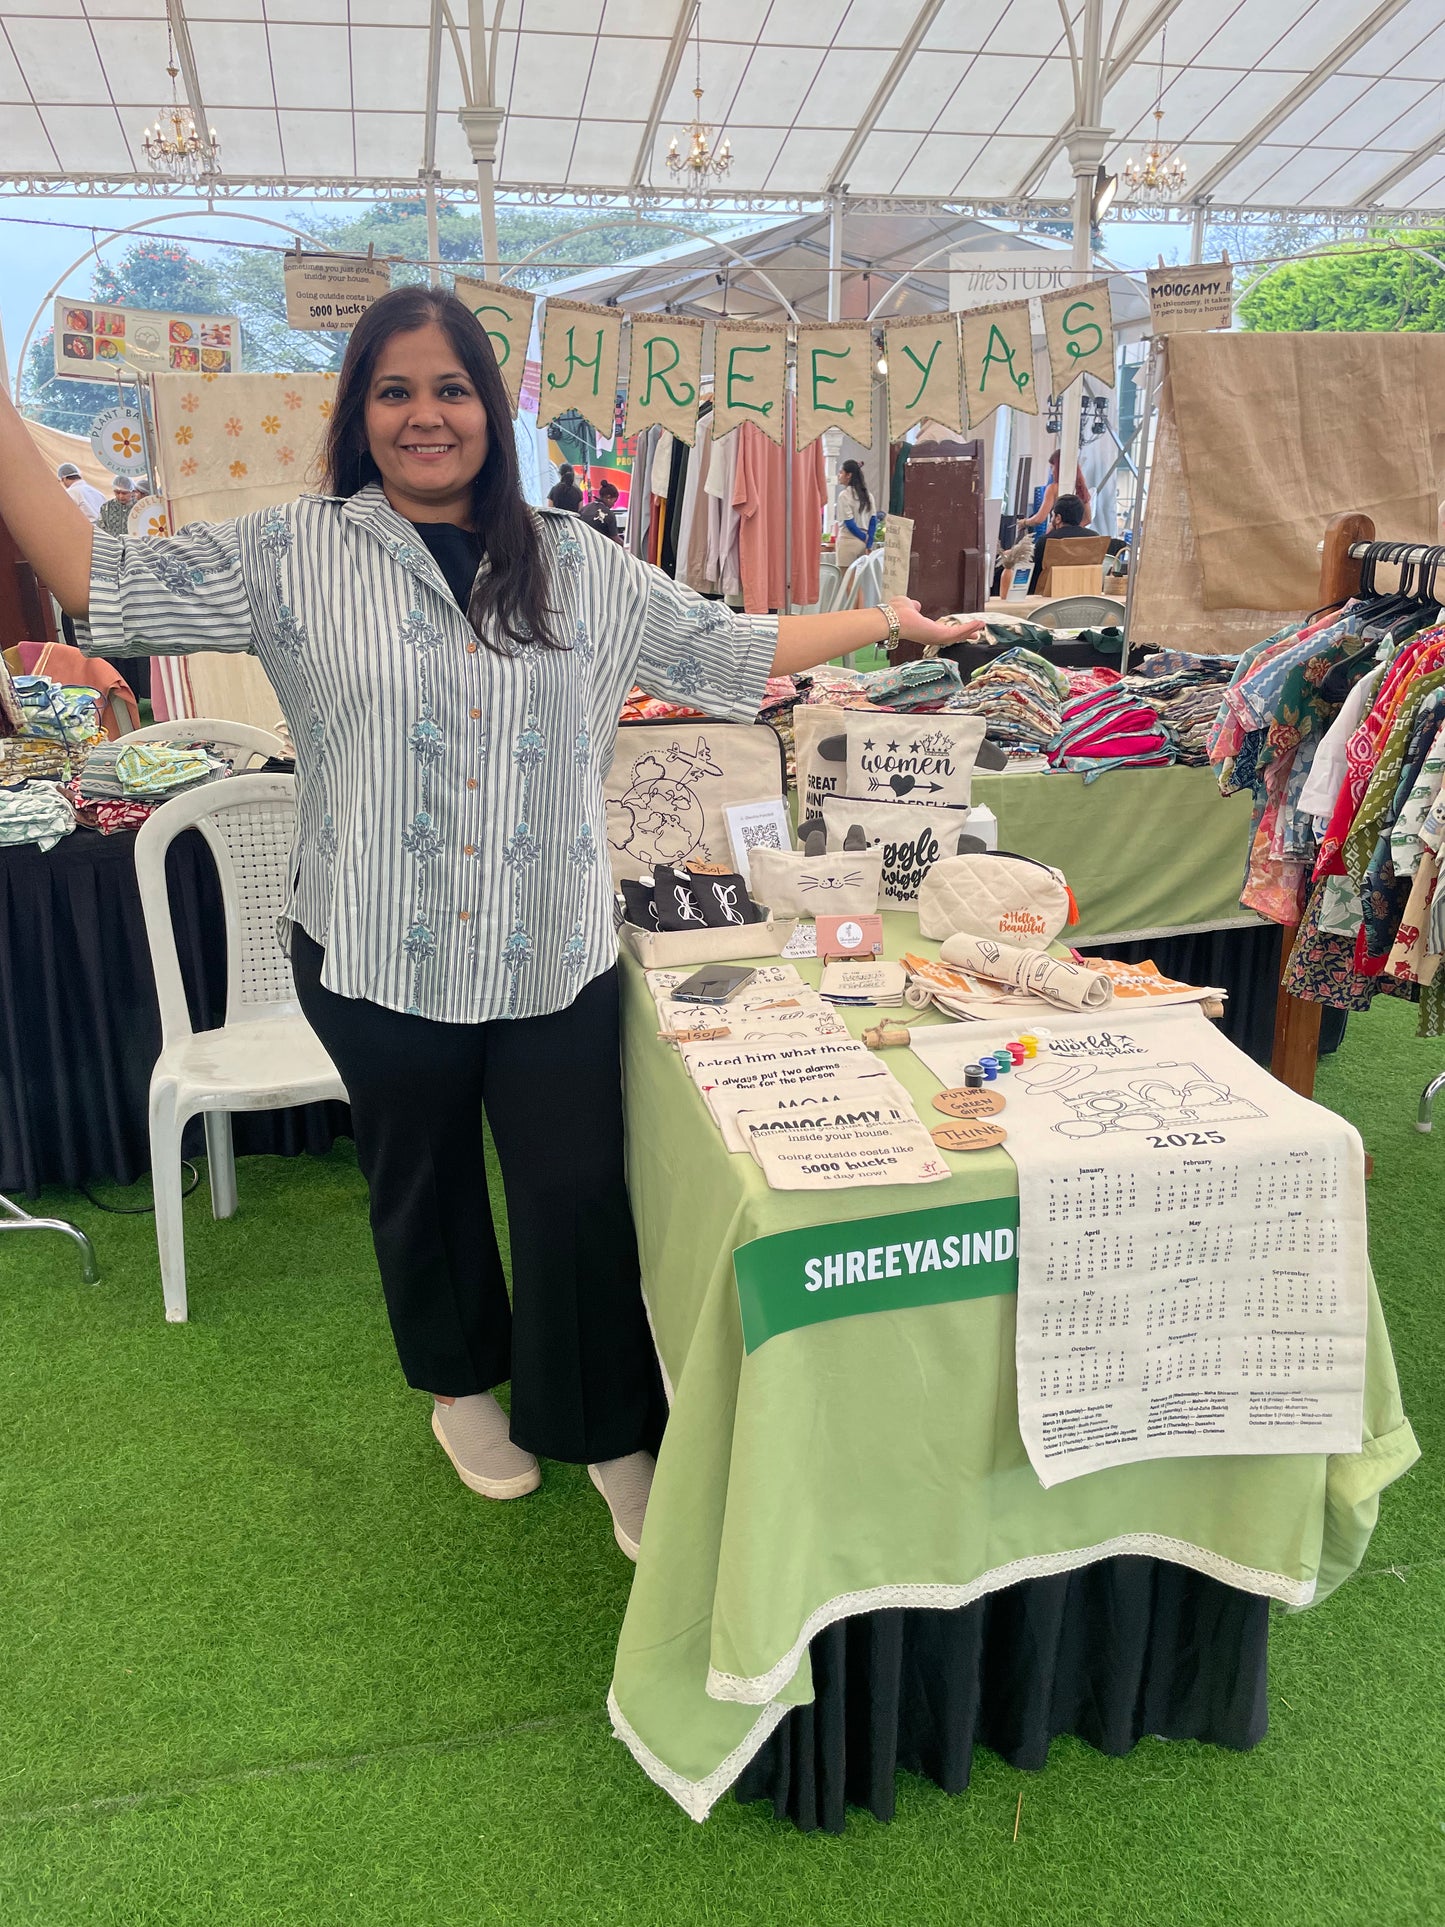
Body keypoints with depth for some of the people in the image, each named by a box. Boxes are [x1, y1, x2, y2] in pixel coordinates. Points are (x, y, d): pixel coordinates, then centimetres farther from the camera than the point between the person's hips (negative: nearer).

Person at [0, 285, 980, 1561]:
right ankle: (462, 1384, 44)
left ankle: (611, 1436, 24)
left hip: (554, 956, 1)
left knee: (578, 1193, 2)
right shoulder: (294, 558, -1)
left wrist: (889, 621, 12)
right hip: (379, 958, 0)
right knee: (424, 1181, 18)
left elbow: (726, 651, 10)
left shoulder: (579, 568, 5)